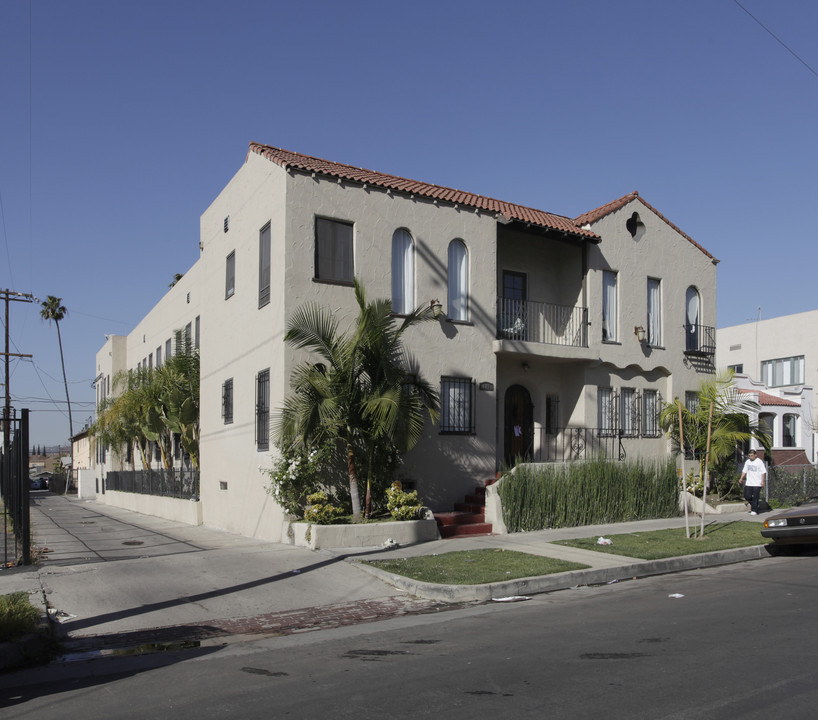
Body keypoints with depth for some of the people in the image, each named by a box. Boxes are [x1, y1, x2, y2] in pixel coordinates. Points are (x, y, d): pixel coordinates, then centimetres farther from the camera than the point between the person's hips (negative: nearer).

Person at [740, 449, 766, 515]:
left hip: (757, 483, -5)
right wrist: (741, 478, 4)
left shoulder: (760, 462, -5)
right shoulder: (747, 461, 11)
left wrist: (762, 481, -14)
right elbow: (744, 471, 16)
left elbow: (763, 472, -6)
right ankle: (753, 504, 28)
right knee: (747, 496, 1)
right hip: (748, 483, 5)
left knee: (755, 497, -4)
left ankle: (754, 510, 3)